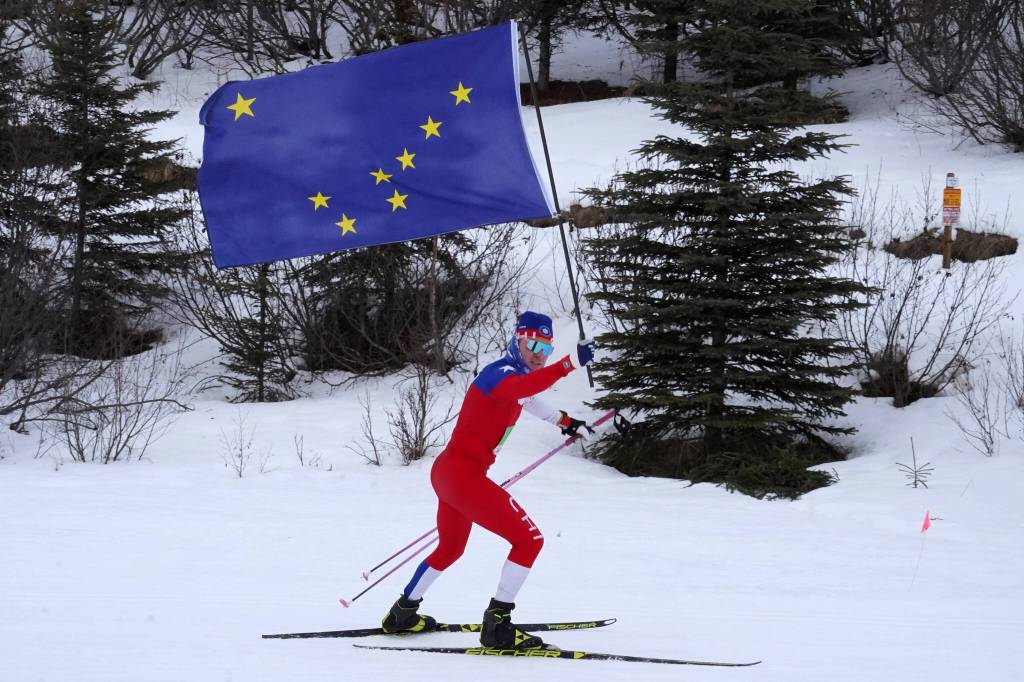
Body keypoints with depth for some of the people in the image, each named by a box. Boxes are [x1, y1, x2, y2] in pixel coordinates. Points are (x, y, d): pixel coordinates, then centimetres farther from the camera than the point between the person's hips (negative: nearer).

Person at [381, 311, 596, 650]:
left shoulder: (513, 375, 15)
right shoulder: (501, 372, -15)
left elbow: (529, 399, 41)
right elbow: (519, 388, -42)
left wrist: (563, 420, 56)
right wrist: (569, 364, -54)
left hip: (447, 473, 11)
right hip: (463, 474, -11)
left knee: (450, 548, 31)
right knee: (529, 540, -10)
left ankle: (402, 614, 43)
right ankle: (497, 626, -11)